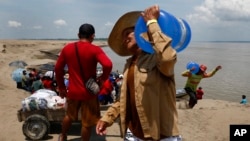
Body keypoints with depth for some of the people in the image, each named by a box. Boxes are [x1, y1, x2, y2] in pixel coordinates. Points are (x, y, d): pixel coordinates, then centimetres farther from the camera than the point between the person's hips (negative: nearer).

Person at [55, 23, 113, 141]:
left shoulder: (67, 48, 1)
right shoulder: (95, 50, -13)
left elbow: (58, 69, 6)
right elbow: (108, 65, -29)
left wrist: (61, 87, 16)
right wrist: (103, 78, -10)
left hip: (73, 91, 5)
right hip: (89, 92, -5)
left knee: (70, 116, 29)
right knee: (87, 123, 10)